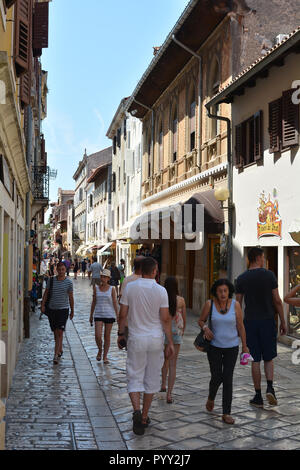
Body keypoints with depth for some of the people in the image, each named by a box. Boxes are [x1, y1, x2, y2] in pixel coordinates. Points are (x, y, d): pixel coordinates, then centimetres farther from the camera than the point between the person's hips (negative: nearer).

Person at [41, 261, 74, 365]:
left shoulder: (69, 282, -2)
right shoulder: (51, 280, 3)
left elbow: (71, 297, 5)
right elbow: (46, 293, 9)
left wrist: (72, 311, 10)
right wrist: (43, 305, -3)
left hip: (63, 309, -3)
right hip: (52, 309, 3)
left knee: (60, 332, -12)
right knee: (55, 332, 11)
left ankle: (56, 354, -14)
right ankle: (60, 350, 29)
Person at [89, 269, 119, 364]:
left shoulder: (112, 289, -1)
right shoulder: (96, 288, 4)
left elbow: (115, 303, 0)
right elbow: (94, 302, 10)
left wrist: (118, 316, -6)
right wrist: (91, 315, 11)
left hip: (109, 315, -1)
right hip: (98, 315, 1)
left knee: (107, 336, 4)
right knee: (97, 335, -11)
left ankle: (105, 357, 15)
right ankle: (100, 350, 18)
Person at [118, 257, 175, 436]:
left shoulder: (130, 287, -5)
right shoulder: (161, 290, -8)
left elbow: (123, 315, -1)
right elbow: (166, 319, -8)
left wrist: (120, 334, 13)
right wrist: (170, 342, -1)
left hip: (136, 339, 0)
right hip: (156, 340, 0)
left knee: (134, 377, 7)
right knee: (152, 378, 12)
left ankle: (137, 410, -16)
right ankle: (144, 417, 20)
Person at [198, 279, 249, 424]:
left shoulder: (235, 305, -9)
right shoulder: (210, 304, -9)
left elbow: (240, 326, -2)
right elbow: (201, 321, 2)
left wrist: (244, 346, 3)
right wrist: (205, 328, -20)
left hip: (231, 347, 0)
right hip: (214, 347, 0)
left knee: (227, 379, -3)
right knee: (216, 377, 2)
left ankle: (226, 413, 5)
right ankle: (211, 397, 36)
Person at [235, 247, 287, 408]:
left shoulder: (241, 279, -1)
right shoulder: (269, 275, -5)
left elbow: (238, 304, 0)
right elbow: (277, 300, -4)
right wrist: (283, 322, 4)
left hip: (250, 322, 1)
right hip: (268, 321, -1)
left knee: (255, 360, 7)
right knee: (268, 358, 13)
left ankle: (258, 396, 10)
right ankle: (270, 387, -7)